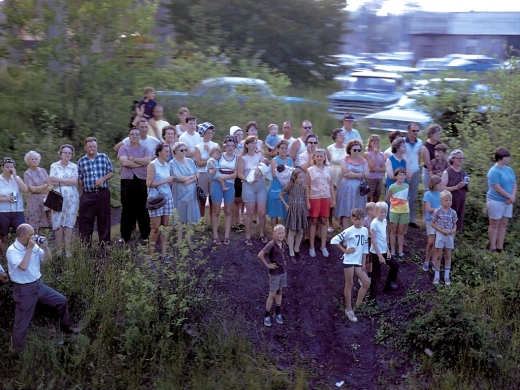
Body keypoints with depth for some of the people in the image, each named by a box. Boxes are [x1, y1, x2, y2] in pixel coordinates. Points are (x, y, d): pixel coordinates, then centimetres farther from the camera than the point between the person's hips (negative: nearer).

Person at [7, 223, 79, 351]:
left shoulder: (33, 246, 0)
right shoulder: (12, 251, -19)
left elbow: (48, 259, 8)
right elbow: (23, 266, -34)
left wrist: (45, 247, -11)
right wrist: (29, 248, -27)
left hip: (38, 284, 7)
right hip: (24, 290, -7)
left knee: (62, 300, 13)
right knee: (22, 322, 1)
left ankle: (66, 327, 35)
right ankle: (18, 352, 16)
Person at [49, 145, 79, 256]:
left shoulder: (74, 166, 7)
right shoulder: (54, 166, 5)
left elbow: (75, 181, -7)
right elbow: (52, 182, -6)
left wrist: (59, 179, -9)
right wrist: (68, 181, -9)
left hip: (71, 198, 1)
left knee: (69, 222, 1)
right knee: (58, 222, -1)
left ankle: (67, 249, 6)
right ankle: (59, 248, 7)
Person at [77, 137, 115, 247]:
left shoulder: (104, 157, 4)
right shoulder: (81, 161, 5)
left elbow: (111, 172, 6)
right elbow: (80, 179, 9)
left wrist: (103, 179, -12)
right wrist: (81, 194, 6)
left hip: (103, 193, 0)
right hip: (87, 194, 0)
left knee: (104, 217, 6)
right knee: (85, 218, 2)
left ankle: (104, 241, 16)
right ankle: (85, 242, 12)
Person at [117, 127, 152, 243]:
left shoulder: (144, 149, 10)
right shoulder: (124, 148, 6)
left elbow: (148, 160, -9)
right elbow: (124, 162, -12)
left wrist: (133, 159, -7)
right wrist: (141, 163, -6)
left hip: (142, 181, 1)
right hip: (127, 181, -1)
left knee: (143, 209, 5)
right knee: (127, 209, 4)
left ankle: (145, 234, 14)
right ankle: (125, 235, 11)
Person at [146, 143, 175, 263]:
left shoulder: (168, 165, 11)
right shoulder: (152, 165, -7)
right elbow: (149, 183, -13)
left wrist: (172, 180, 0)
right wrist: (165, 181, -16)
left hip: (167, 198, 6)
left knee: (165, 227, 6)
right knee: (156, 228, -2)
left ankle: (164, 253, 12)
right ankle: (150, 255, 7)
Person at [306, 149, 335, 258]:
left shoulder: (328, 169, 5)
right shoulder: (310, 170, -3)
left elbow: (331, 185, 9)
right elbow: (307, 187, -3)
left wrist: (333, 199, 5)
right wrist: (307, 201, -8)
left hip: (326, 198, 3)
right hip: (314, 198, -3)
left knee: (324, 221, 7)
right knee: (313, 222, 3)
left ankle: (323, 246, 16)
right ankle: (311, 247, 10)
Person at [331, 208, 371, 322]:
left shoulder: (365, 230, 5)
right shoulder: (349, 231, -12)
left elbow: (365, 248, 10)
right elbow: (334, 240, -14)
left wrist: (364, 263, 8)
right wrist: (345, 250, -11)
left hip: (358, 262, 6)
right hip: (349, 261, -6)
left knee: (367, 282, 4)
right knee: (349, 284, 2)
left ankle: (357, 306, 16)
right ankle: (349, 309, 14)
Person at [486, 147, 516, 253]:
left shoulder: (509, 170, 8)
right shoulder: (494, 171, -15)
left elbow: (514, 185, 7)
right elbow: (497, 188, -19)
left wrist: (512, 197, -10)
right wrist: (510, 197, -13)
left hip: (507, 202, 7)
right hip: (496, 201, -7)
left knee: (503, 225, 10)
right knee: (494, 225, 0)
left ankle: (500, 248, 17)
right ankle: (492, 248, 7)